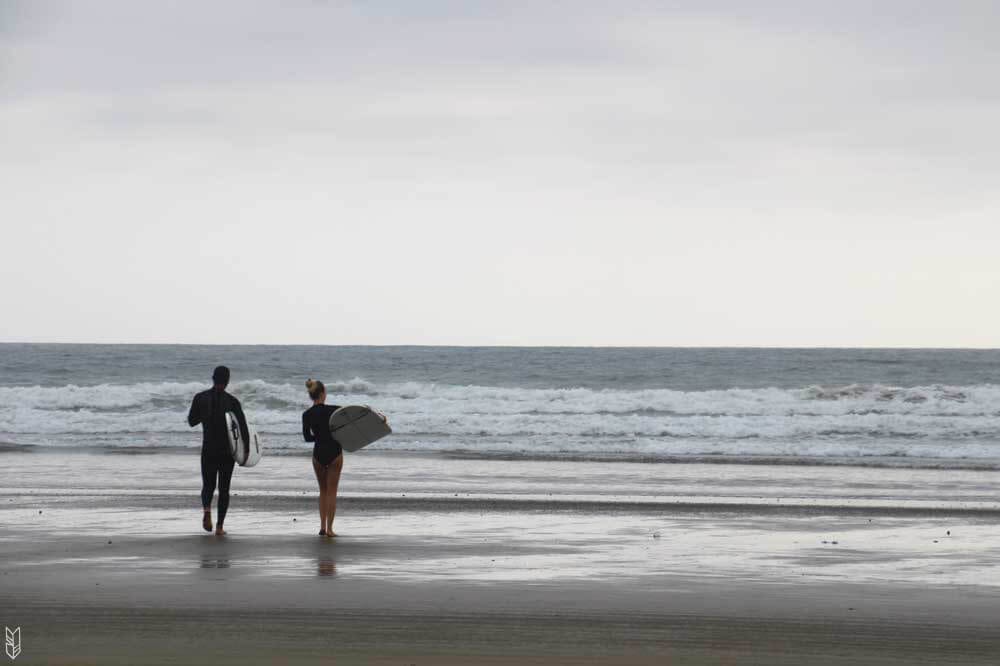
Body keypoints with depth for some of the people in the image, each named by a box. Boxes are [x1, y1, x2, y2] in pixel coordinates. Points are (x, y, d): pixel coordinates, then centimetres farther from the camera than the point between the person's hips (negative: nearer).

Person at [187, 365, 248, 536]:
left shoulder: (200, 398, -4)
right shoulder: (232, 402, -9)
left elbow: (191, 421, 6)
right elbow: (243, 426, -12)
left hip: (208, 450, 1)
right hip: (227, 451, -1)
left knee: (208, 485, 15)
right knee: (224, 488, 9)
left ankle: (207, 508, -16)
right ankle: (220, 526, 5)